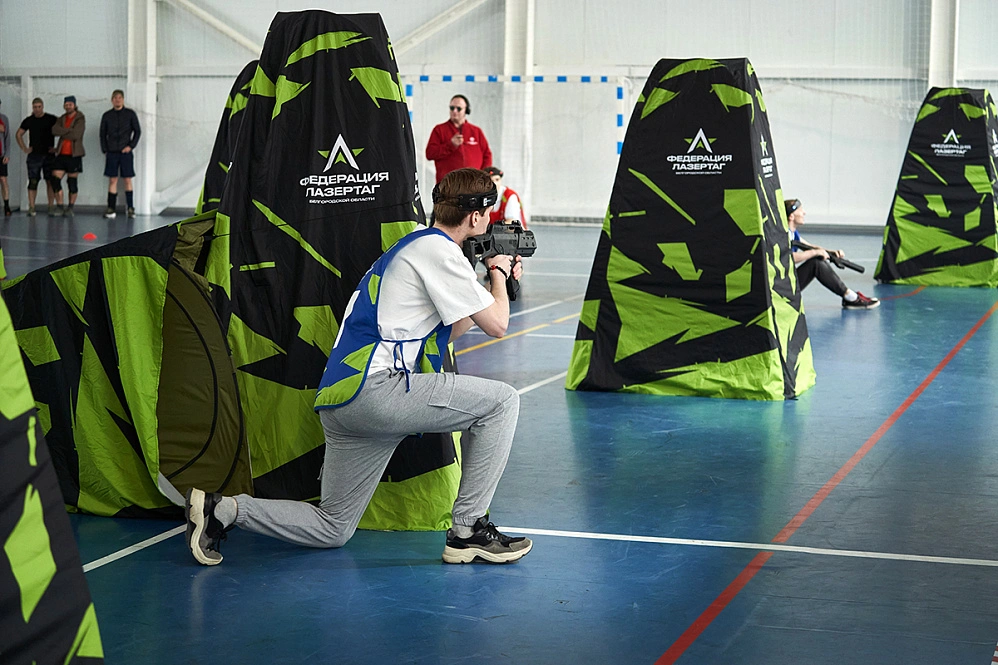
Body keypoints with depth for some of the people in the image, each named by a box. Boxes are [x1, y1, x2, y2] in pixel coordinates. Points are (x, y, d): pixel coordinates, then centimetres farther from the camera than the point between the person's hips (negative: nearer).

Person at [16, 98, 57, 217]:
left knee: (50, 181, 0)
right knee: (33, 181, -5)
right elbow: (19, 134, 19)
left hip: (49, 154, -1)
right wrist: (24, 148, 9)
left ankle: (51, 207, 4)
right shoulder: (28, 121, 7)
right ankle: (31, 208, -5)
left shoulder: (52, 119, 1)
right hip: (34, 155, 1)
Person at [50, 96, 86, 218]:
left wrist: (62, 133, -6)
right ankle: (59, 207, 0)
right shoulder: (61, 119, 13)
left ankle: (70, 208, 11)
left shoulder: (80, 119, -2)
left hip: (74, 155, -4)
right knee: (55, 180, -7)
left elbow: (76, 135, -17)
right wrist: (68, 131, -16)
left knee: (72, 182, 1)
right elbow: (54, 130, -6)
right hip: (61, 154, 4)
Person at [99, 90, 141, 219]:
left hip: (126, 152, -1)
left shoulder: (130, 114, 4)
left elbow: (137, 131, 5)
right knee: (112, 180, 0)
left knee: (128, 179, -1)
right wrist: (104, 150, 3)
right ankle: (111, 208, 1)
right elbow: (102, 134, 12)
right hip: (112, 152, 1)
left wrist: (131, 146, -5)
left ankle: (130, 208, 5)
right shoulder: (107, 116, 8)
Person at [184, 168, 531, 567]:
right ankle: (469, 530, -4)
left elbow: (446, 330, 32)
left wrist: (495, 280, 32)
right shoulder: (438, 249, -6)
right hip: (373, 389, -10)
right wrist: (498, 273, 15)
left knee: (333, 529, 14)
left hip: (338, 400, 10)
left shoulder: (414, 246, 24)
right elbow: (496, 324, -5)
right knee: (501, 401, -4)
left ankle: (223, 508, 5)